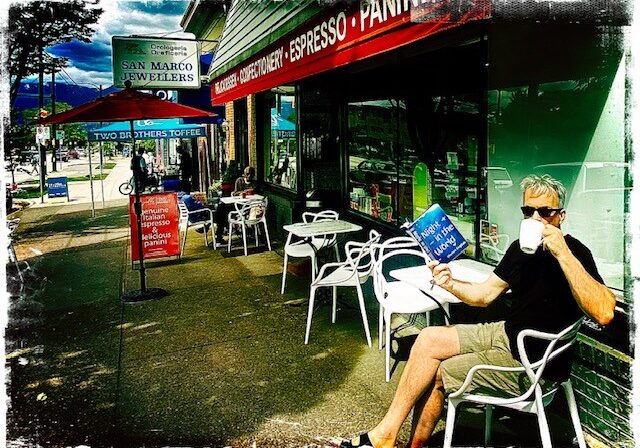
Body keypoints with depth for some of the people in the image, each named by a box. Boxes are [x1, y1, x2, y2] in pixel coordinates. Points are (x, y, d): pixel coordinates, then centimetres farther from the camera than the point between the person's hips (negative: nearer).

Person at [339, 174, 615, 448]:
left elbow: (604, 313, -34)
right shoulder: (521, 248, 5)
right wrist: (450, 284, -12)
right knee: (429, 338, -7)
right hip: (506, 334, 8)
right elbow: (484, 294, 8)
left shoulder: (574, 252, -18)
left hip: (535, 364, -7)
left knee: (434, 374, -9)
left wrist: (562, 253, -38)